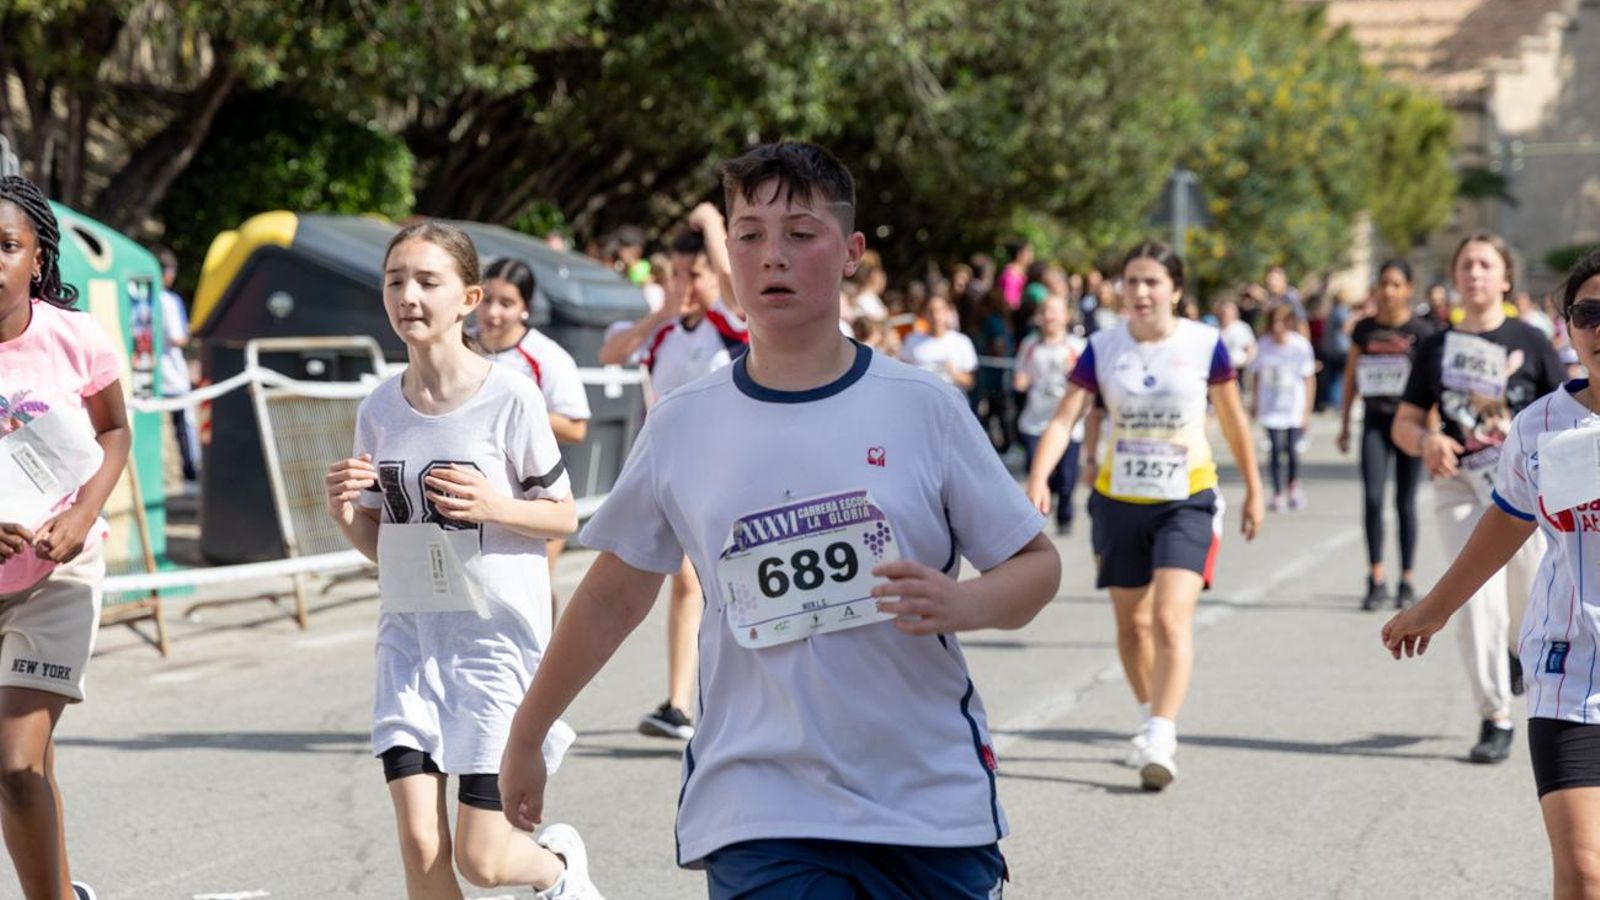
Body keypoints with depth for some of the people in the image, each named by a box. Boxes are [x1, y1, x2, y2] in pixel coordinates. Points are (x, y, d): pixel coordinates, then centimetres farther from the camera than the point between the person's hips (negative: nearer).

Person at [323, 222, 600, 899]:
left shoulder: (510, 397, -10)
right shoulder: (379, 410, 3)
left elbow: (563, 516, -2)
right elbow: (379, 544, 11)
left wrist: (496, 506, -20)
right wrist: (343, 512, -9)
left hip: (497, 635, -4)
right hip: (409, 637, 4)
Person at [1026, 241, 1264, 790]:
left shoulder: (1205, 345, -7)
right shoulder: (1102, 348, -5)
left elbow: (1234, 421, 5)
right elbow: (1064, 418, -13)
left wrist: (1254, 491, 11)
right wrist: (1038, 479, -28)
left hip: (1186, 502, -3)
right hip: (1119, 501, 3)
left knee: (1171, 619, -18)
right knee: (1131, 624, 14)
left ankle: (1159, 744, -22)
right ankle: (1152, 718, 36)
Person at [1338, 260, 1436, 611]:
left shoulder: (1421, 331, -3)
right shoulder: (1365, 329, 6)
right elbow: (1351, 378, 13)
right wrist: (1344, 425, 11)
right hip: (1375, 422, 2)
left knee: (1405, 503, 4)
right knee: (1372, 497, -10)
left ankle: (1407, 582, 14)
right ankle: (1376, 580, -5)